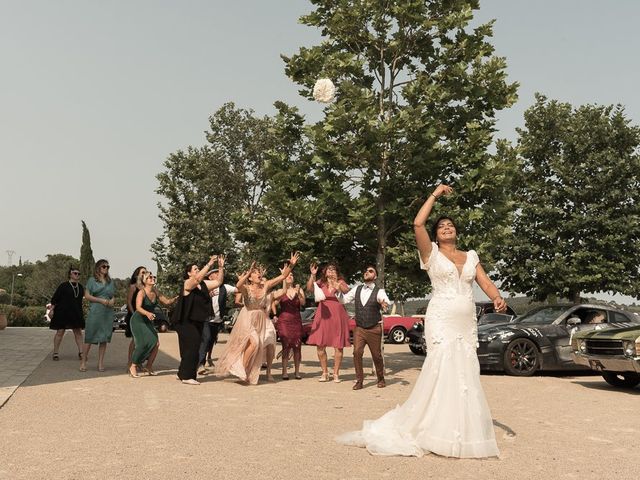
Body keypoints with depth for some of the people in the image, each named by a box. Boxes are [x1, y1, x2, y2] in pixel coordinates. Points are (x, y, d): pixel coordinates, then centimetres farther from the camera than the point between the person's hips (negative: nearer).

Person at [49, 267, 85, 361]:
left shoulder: (81, 287, 10)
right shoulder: (63, 286, -6)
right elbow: (55, 298, -5)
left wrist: (80, 313, 18)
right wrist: (51, 309, -10)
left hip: (76, 313, 5)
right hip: (62, 313, -5)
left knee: (78, 332, 2)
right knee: (60, 332, 0)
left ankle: (80, 352, 6)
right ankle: (55, 353, 9)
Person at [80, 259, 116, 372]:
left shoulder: (110, 282, 16)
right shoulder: (92, 280, 3)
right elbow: (87, 295, -2)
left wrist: (112, 301, -3)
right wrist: (101, 300, -12)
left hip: (108, 312, 4)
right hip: (95, 312, -4)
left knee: (104, 338, 3)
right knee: (89, 337, -3)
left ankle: (100, 363, 8)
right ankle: (83, 361, 7)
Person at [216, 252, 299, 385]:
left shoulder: (265, 286, -2)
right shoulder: (246, 288, -13)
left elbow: (283, 276, -4)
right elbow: (238, 286, -38)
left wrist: (291, 265, -16)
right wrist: (247, 273, -39)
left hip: (263, 320, 5)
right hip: (248, 320, -5)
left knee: (270, 345, 2)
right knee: (254, 343, -25)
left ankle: (268, 372, 22)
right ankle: (242, 370, -8)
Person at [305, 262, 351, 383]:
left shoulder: (340, 282, 7)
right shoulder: (321, 283, 11)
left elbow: (347, 291, -13)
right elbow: (309, 289, -5)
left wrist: (338, 284, -29)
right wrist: (312, 275, -16)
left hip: (337, 315, -1)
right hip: (323, 315, 2)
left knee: (338, 346, -1)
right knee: (320, 345, 0)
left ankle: (336, 373, 10)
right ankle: (324, 373, 14)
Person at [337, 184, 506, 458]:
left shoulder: (471, 257, 17)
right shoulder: (432, 254, 4)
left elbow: (486, 283, 8)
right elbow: (418, 224, -11)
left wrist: (497, 298, -14)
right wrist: (435, 195, -3)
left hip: (467, 322, 5)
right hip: (441, 320, -5)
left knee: (466, 374, 5)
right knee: (443, 369, -13)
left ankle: (463, 433, 15)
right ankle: (441, 431, -3)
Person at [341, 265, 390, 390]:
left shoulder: (379, 291, -8)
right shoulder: (357, 289, 6)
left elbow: (386, 300, -27)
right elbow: (343, 299, 5)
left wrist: (384, 303, -51)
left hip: (374, 329, -2)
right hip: (359, 328, 3)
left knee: (377, 355, 6)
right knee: (357, 352, -11)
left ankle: (381, 379, 29)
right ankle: (359, 380, 2)